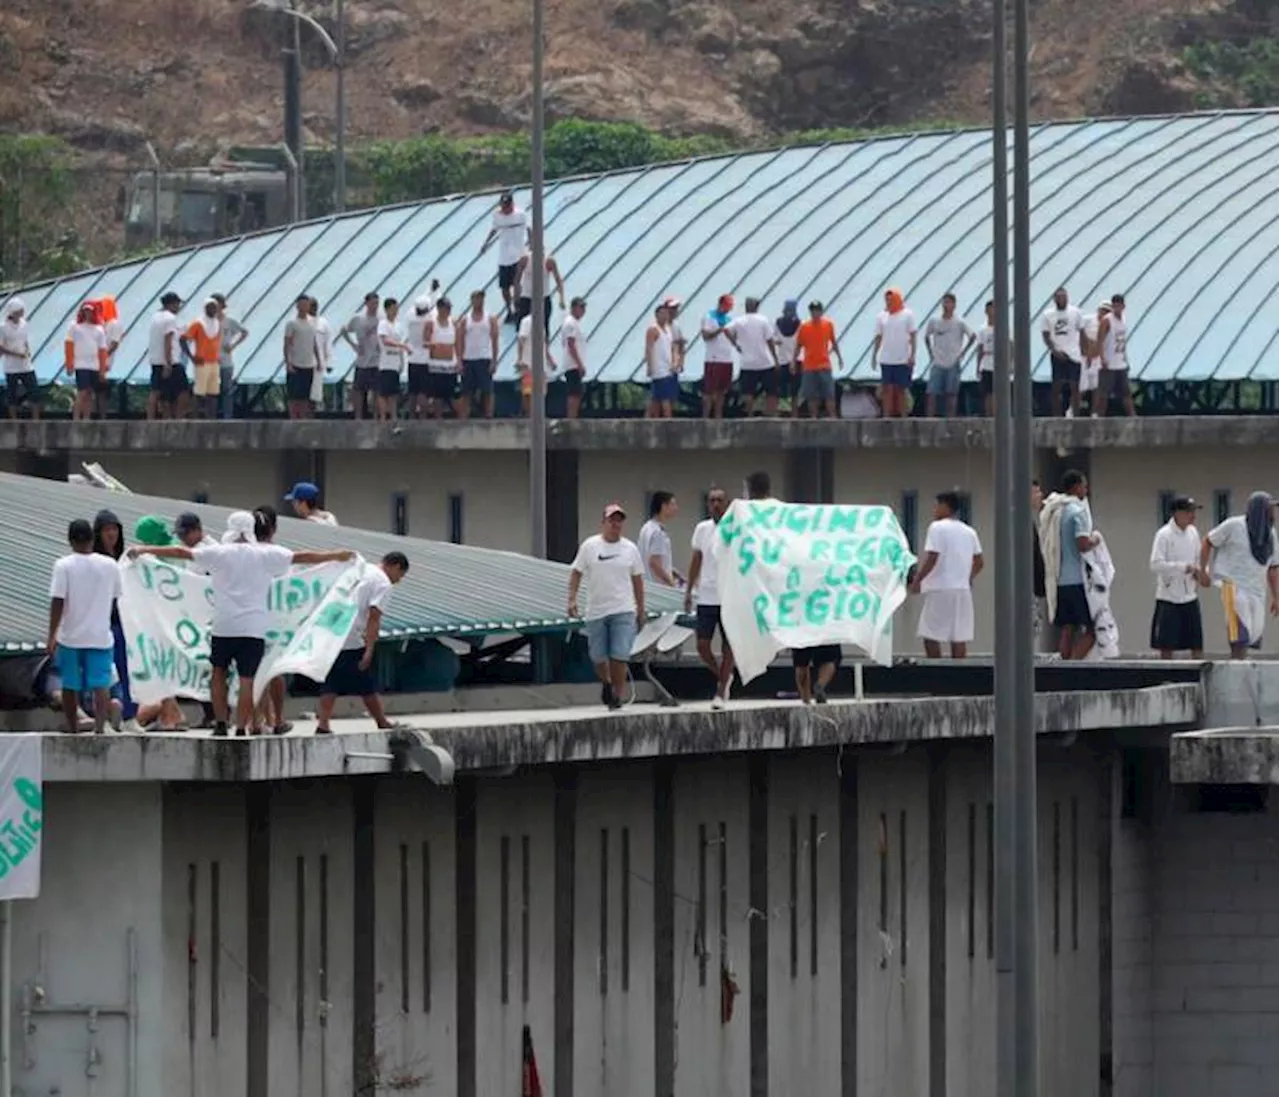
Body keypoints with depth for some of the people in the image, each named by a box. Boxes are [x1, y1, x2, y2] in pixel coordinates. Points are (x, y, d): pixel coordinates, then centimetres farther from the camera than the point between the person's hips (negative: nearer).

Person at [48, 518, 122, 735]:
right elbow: (114, 600, 10)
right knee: (101, 684, -3)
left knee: (70, 685, 12)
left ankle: (73, 728, 19)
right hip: (100, 636, 1)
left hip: (70, 636, -1)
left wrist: (52, 636, -7)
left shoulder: (64, 566, -8)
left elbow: (57, 603, -11)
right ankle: (100, 725, -20)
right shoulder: (110, 566, 0)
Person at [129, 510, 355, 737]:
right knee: (247, 680, 1)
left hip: (224, 626, 0)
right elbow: (302, 557, 5)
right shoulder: (267, 555, 1)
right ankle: (241, 728, -2)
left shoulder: (219, 553, 1)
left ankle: (221, 723, 13)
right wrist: (336, 556, 16)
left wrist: (143, 551, 10)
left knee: (219, 672, 17)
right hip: (254, 628, 0)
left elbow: (181, 552, 3)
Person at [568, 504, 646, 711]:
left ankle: (617, 695, -1)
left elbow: (637, 580, 11)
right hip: (596, 611, 1)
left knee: (619, 656, -10)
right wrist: (572, 599, -7)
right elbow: (576, 573, 4)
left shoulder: (630, 549, 6)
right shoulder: (589, 546, 2)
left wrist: (641, 609, 11)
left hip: (623, 611, -1)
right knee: (598, 656, 9)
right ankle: (606, 683, 37)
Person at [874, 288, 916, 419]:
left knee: (901, 389, 1)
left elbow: (912, 336, -1)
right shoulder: (882, 317, 9)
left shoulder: (908, 315, 0)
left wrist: (912, 355, -9)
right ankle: (887, 416, -1)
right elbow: (878, 338, 12)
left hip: (903, 360, -3)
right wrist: (874, 356, 5)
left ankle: (902, 416, 6)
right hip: (886, 360, 3)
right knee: (887, 389, -1)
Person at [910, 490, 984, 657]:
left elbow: (931, 559, -15)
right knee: (959, 637, 5)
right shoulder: (969, 531, 13)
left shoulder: (937, 528, -7)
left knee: (930, 634, -2)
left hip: (940, 589, -7)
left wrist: (917, 580, -6)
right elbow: (979, 563, 15)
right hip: (963, 590, 7)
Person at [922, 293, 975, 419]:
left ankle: (951, 419, 8)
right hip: (937, 364, 2)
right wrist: (930, 352, 9)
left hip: (953, 364, -2)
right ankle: (929, 419, -6)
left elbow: (972, 336, 4)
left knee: (951, 394, 2)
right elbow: (927, 336, 18)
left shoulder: (959, 323, -3)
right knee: (931, 393, -7)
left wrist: (962, 353, -1)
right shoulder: (934, 321, 4)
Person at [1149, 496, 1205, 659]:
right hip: (1169, 597, -6)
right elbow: (1156, 566, -19)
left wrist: (1198, 572, -2)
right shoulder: (1164, 535, -12)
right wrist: (1184, 567, -24)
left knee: (1197, 644, 5)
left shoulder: (1193, 532, 7)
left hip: (1190, 596, 6)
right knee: (1167, 645, 0)